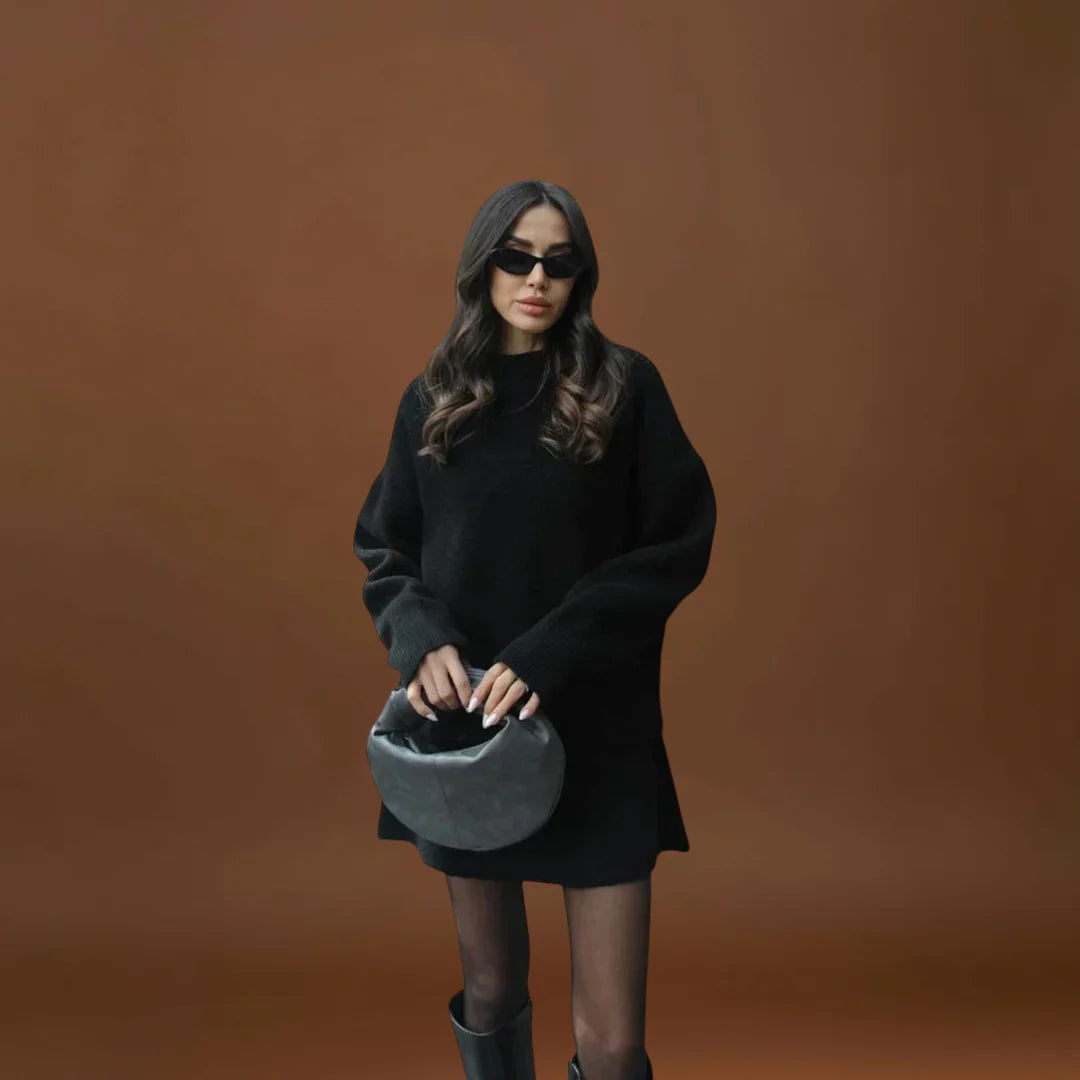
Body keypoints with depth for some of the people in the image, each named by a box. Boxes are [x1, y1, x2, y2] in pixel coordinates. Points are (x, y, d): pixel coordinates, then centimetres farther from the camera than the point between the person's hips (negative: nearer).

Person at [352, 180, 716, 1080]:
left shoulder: (625, 386, -3)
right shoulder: (434, 397, 7)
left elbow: (679, 546, -7)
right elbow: (383, 549, 9)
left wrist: (546, 657, -18)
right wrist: (423, 640, -13)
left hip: (595, 729, -3)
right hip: (465, 721, 3)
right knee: (490, 989, 16)